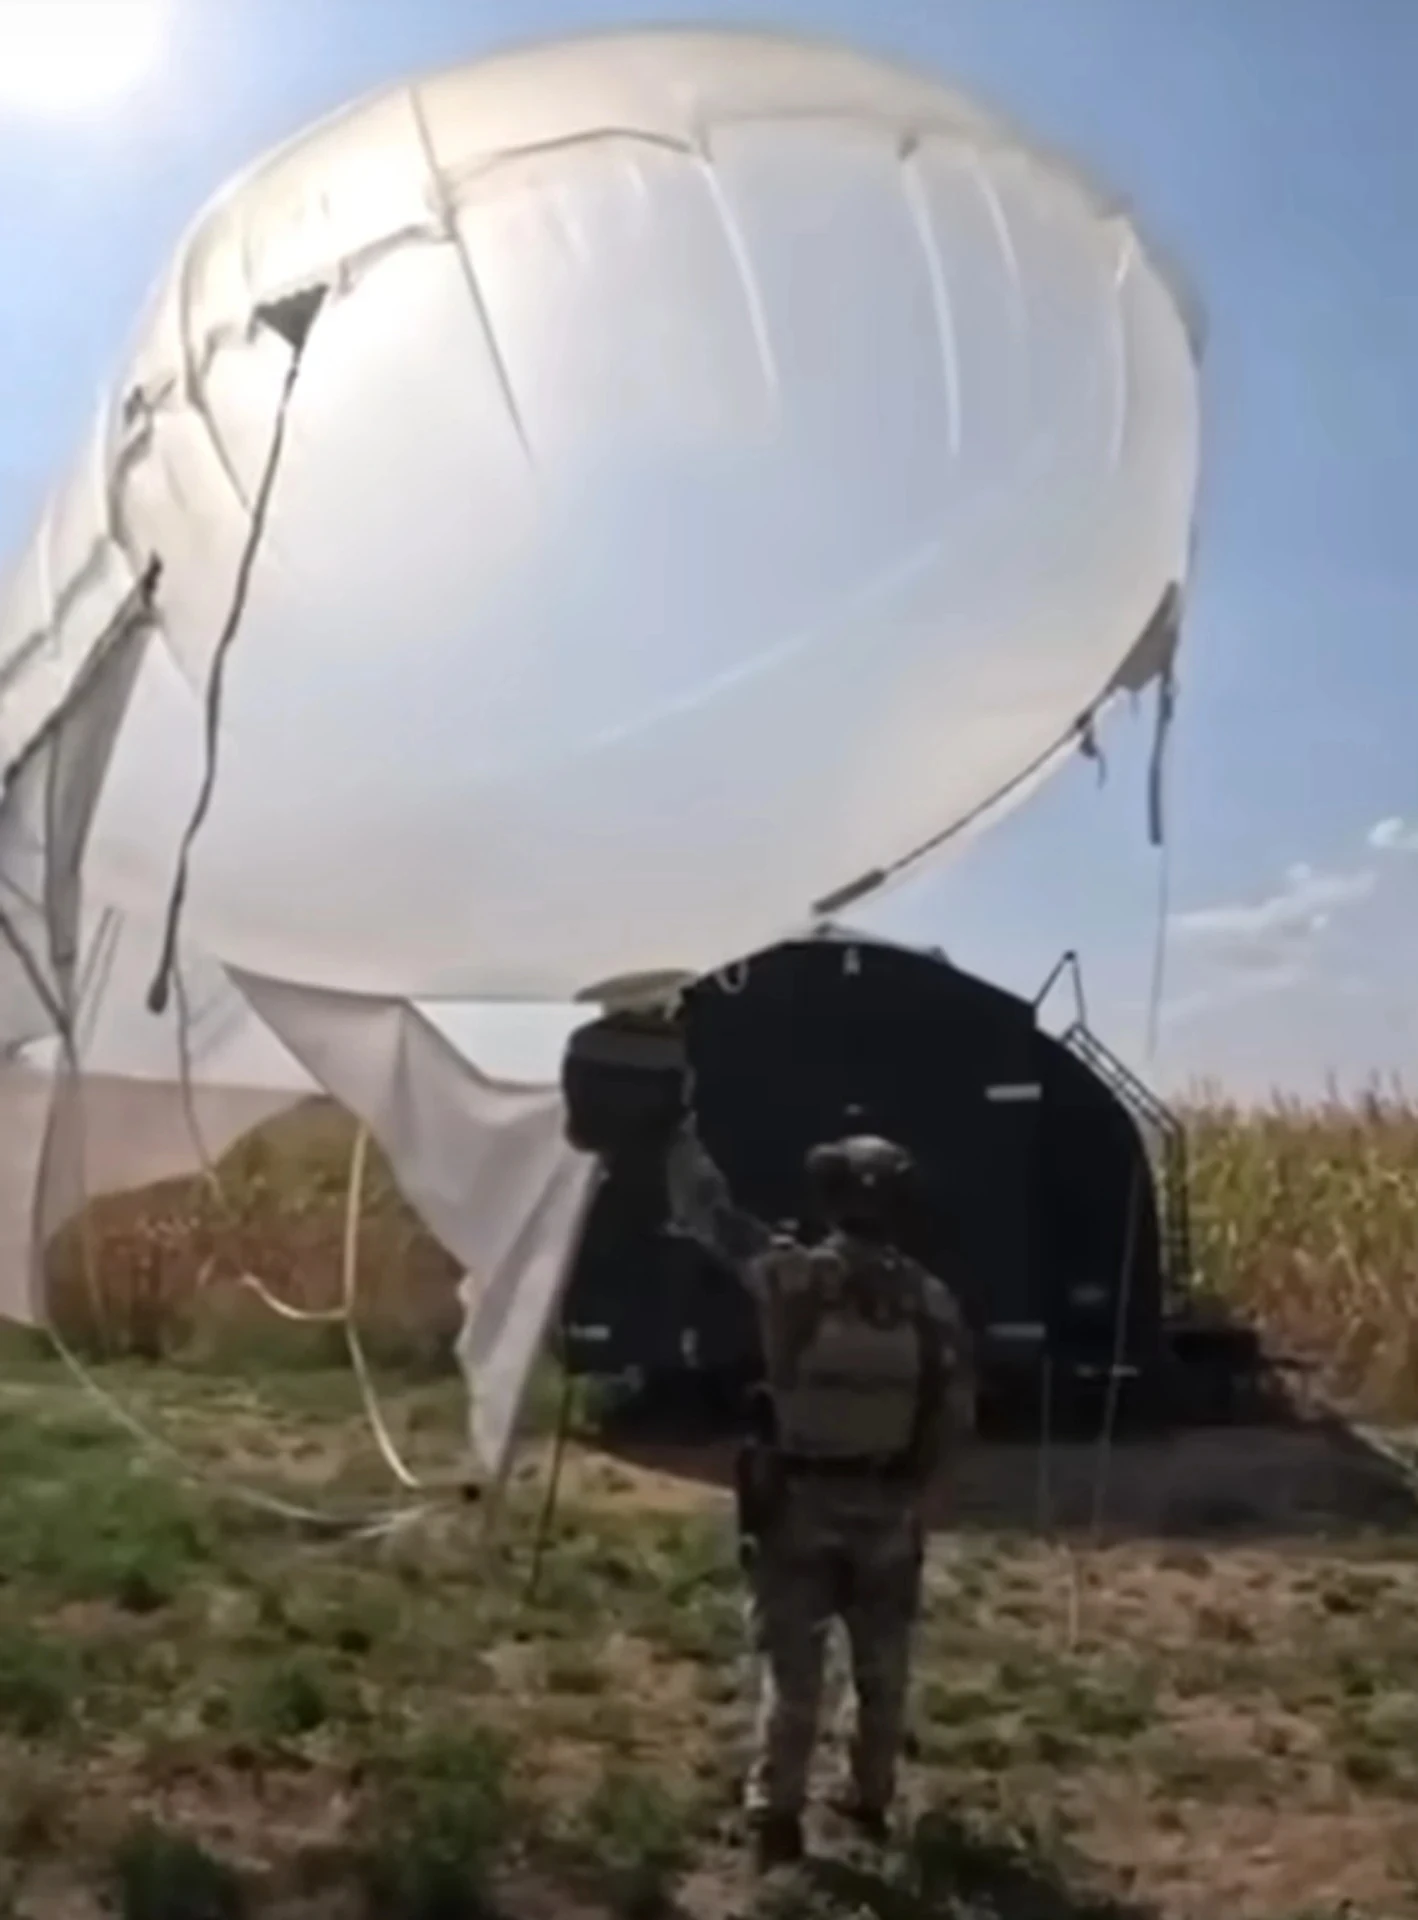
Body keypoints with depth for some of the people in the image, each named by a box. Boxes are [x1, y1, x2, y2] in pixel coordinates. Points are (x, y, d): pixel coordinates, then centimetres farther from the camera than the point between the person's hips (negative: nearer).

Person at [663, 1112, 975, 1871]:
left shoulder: (790, 1274, -13)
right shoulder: (929, 1298, -6)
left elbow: (708, 1213, -4)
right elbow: (955, 1408, 0)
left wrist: (681, 1136, 9)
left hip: (800, 1497, -2)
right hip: (887, 1505, 2)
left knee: (792, 1663, 5)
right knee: (882, 1662, 17)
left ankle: (776, 1815, 7)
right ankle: (872, 1799, 28)